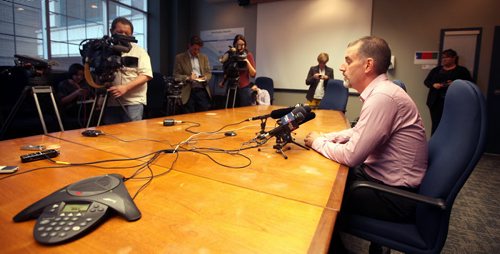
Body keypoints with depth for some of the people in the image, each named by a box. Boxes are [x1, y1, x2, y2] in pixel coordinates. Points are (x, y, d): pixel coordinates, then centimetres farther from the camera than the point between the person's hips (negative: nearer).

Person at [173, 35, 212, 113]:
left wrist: (205, 78, -8)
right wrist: (187, 78, -17)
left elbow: (209, 73, 14)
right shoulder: (180, 57, 4)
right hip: (188, 91, -2)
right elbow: (176, 75, 1)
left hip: (202, 90, 3)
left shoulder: (204, 57, 15)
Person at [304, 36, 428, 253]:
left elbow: (351, 156, -26)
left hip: (395, 195, -8)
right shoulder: (379, 92, 4)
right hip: (382, 176, 8)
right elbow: (357, 132, 16)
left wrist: (317, 142, -10)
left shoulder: (382, 97, -27)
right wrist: (324, 137, 2)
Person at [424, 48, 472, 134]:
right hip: (436, 102, 3)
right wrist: (433, 84, -8)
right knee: (435, 125, 3)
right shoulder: (436, 70, 16)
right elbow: (426, 81, 13)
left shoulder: (462, 70, 7)